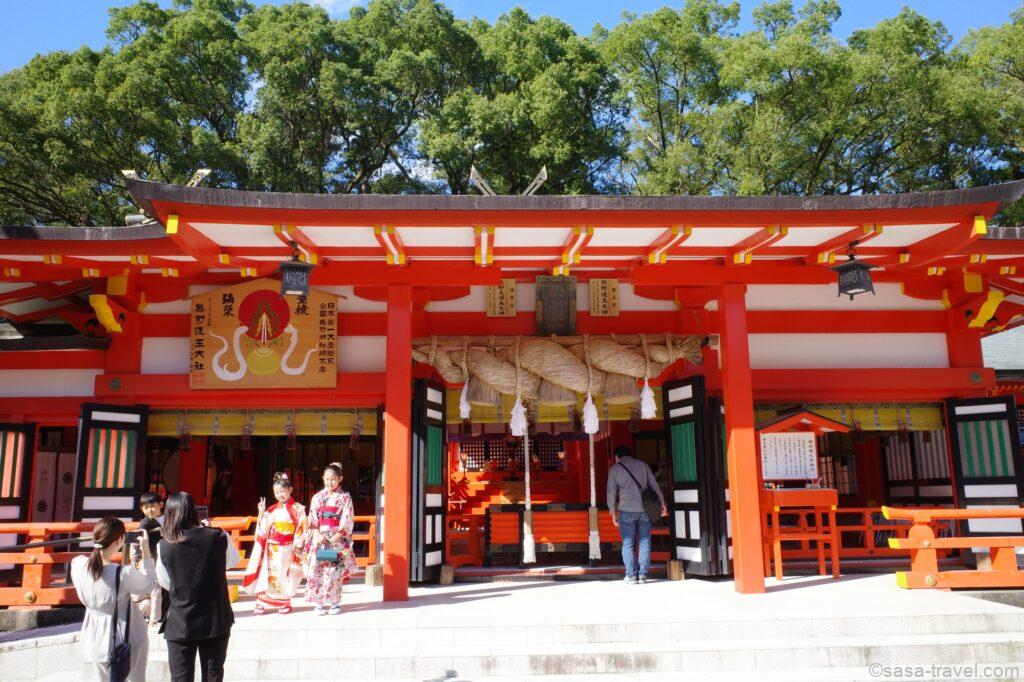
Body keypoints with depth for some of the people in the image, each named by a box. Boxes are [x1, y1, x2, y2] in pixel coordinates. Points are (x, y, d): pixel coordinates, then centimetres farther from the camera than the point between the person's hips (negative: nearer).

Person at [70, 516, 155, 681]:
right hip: (125, 640, -4)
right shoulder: (124, 574, -28)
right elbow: (148, 584, -9)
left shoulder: (77, 564, -15)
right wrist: (146, 552, -6)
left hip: (95, 640, 4)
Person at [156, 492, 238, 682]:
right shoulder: (219, 537, -10)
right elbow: (234, 560, 11)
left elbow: (165, 583, 3)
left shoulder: (164, 547, -10)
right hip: (216, 622, 1)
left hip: (180, 625, -1)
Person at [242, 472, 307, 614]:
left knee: (285, 575, 3)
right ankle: (262, 603, 4)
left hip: (287, 549, -2)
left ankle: (285, 603, 17)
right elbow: (263, 530, 4)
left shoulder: (297, 509, -2)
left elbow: (302, 529, -4)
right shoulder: (271, 510, 6)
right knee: (268, 574, -1)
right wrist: (261, 513, -5)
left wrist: (298, 546, -13)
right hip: (272, 549, 2)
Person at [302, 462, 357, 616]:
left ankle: (335, 602, 5)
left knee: (335, 570, -4)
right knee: (318, 569, -4)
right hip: (319, 537, 2)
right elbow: (312, 519, 4)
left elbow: (347, 520, -2)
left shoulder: (345, 497, 3)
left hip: (338, 539, -2)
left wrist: (336, 537, -13)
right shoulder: (317, 497, 9)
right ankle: (319, 602, 3)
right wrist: (317, 535, -12)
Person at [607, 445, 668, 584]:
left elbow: (611, 493, 2)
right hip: (645, 510, 2)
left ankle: (631, 575, 4)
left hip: (626, 511, -2)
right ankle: (643, 575, 7)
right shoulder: (643, 465, 12)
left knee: (628, 544, 5)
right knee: (644, 543, 8)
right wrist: (662, 504, 17)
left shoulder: (614, 469, 5)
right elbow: (655, 486, 11)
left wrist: (613, 514, 9)